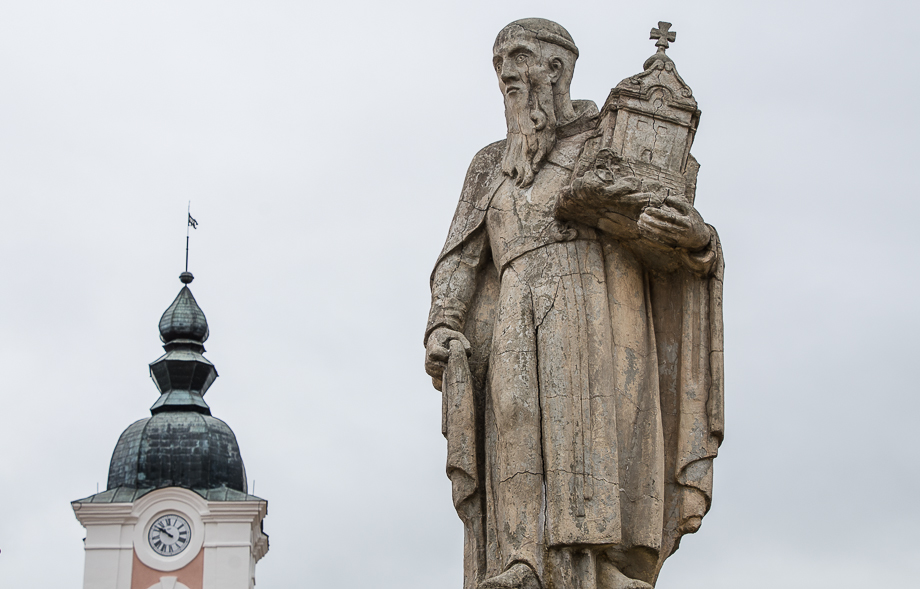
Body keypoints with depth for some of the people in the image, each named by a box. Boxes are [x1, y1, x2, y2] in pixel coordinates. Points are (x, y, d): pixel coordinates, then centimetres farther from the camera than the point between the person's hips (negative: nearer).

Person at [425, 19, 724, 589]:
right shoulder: (492, 167, 28)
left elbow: (674, 251, 8)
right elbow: (461, 259, 18)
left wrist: (691, 234, -18)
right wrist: (443, 328, -2)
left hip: (596, 325, -3)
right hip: (521, 344, 3)